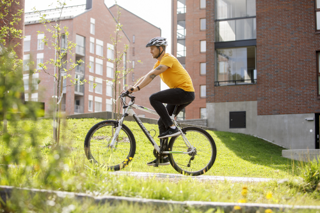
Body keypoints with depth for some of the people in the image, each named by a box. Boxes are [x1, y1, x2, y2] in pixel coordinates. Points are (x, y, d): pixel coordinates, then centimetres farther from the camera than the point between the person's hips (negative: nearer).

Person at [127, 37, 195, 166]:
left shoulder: (168, 59, -12)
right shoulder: (159, 63, 18)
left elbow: (152, 75, -22)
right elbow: (146, 76, 13)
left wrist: (137, 88, -27)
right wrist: (131, 88, 0)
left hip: (185, 91, -10)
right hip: (179, 94, 10)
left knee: (154, 98, -23)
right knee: (162, 123, 7)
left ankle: (172, 128, -18)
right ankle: (163, 157, 11)